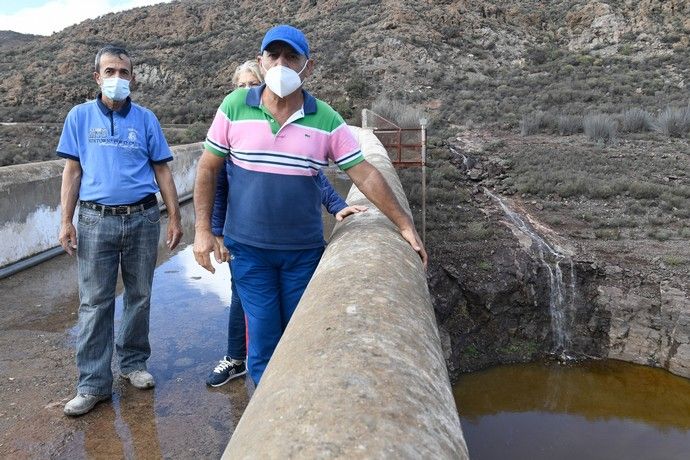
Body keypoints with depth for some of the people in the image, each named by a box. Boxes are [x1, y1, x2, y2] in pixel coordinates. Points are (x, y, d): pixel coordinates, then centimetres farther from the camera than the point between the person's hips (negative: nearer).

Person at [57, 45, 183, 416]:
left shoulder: (146, 119, 6)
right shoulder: (80, 117, 6)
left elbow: (162, 171, 7)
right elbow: (72, 172, 5)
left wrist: (174, 217, 3)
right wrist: (66, 221, -2)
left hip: (142, 218, 1)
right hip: (96, 219, -1)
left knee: (139, 296, 10)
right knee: (94, 303, 1)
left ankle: (133, 362, 27)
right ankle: (93, 383, 8)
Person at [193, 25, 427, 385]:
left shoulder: (327, 120, -3)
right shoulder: (234, 106, -3)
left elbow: (365, 175, -1)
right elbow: (207, 168, 3)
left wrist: (404, 224, -1)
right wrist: (203, 229, -3)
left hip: (305, 250, 1)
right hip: (249, 248, -1)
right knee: (263, 341, 4)